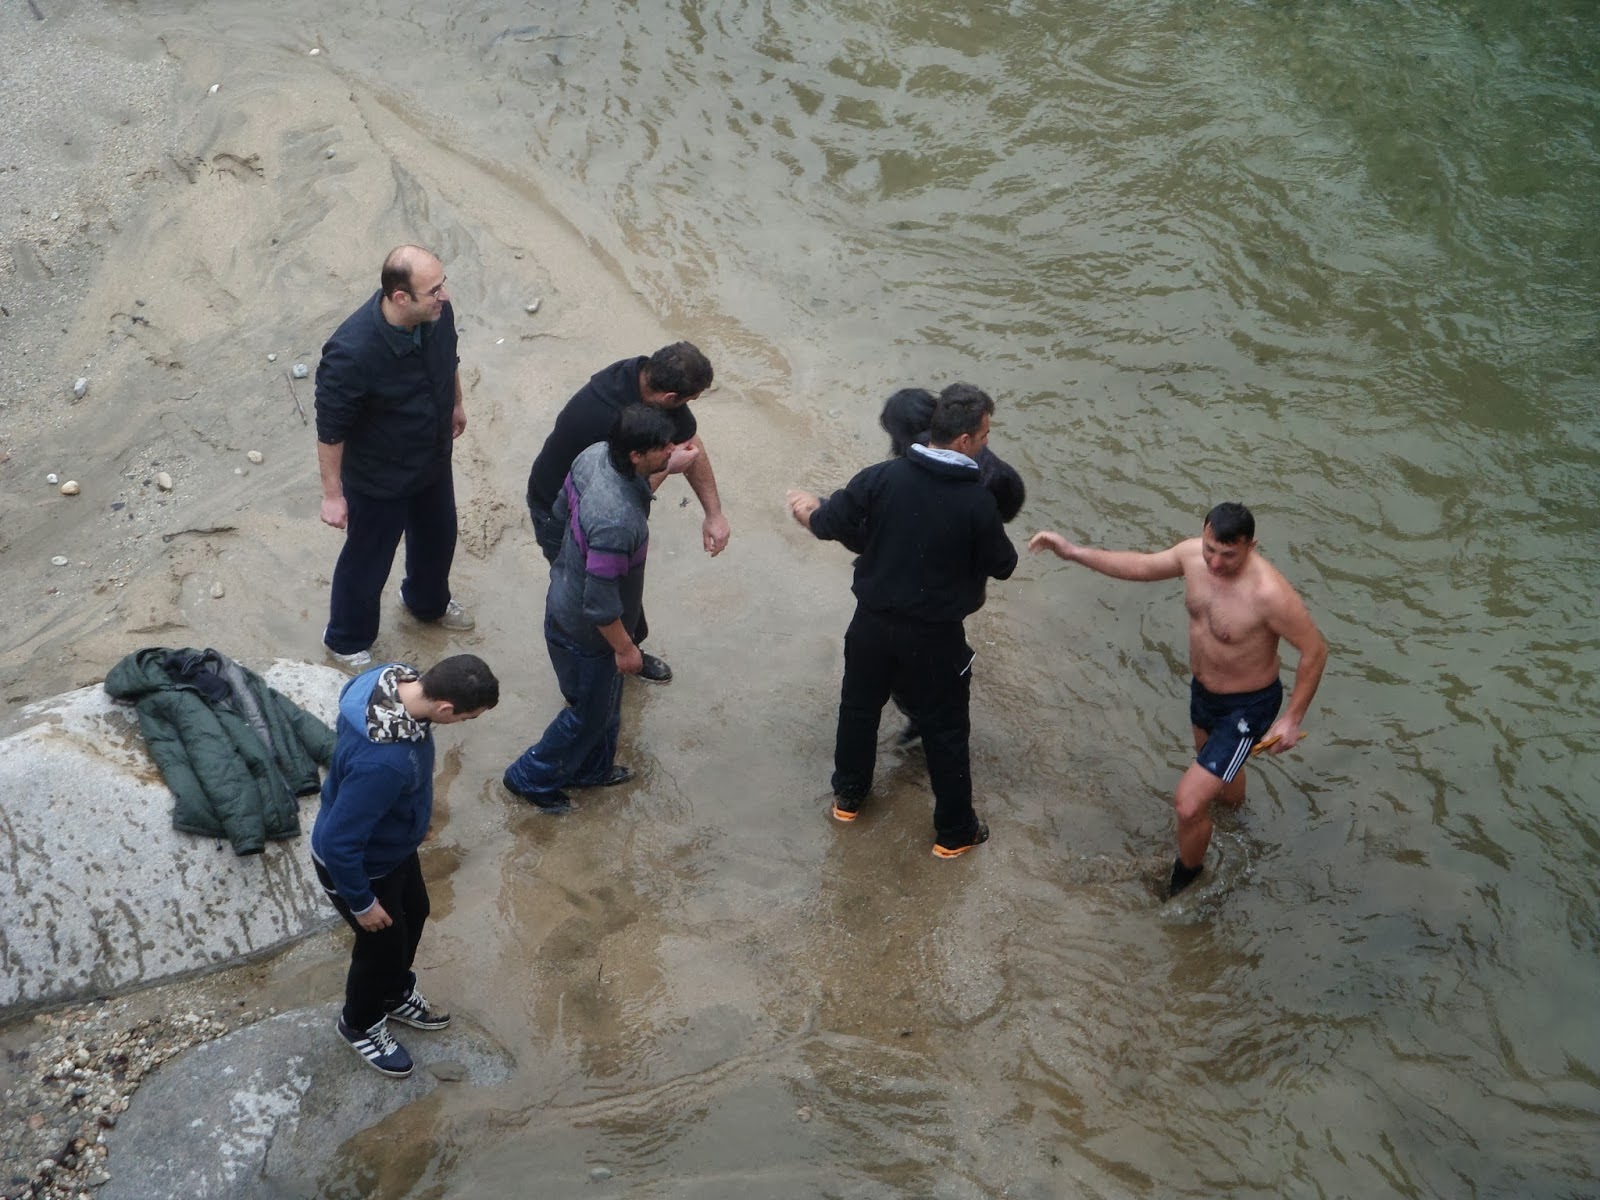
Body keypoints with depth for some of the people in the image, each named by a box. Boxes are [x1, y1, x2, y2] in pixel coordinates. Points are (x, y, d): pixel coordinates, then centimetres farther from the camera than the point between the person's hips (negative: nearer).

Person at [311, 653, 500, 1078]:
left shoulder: (394, 677, -21)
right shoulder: (382, 763, -47)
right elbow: (338, 843, -36)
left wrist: (414, 812, 17)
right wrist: (362, 902, -17)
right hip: (358, 865, -8)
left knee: (414, 915, 30)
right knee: (383, 943, 20)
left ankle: (396, 995, 59)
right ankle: (360, 1025, 51)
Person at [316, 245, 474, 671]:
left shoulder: (437, 313, -21)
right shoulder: (351, 353, -40)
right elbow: (330, 430, -26)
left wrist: (456, 404, 21)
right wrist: (333, 494, -17)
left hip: (434, 460, 6)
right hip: (378, 479, -6)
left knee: (438, 536, 31)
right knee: (367, 561, 19)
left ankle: (427, 602, 62)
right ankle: (347, 640, 47)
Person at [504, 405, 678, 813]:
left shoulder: (594, 454, -17)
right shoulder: (618, 522, -43)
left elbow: (561, 511, 3)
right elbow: (600, 605, -32)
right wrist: (625, 647, -15)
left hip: (567, 593, 8)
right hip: (585, 631, -8)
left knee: (605, 698, 30)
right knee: (590, 711, 19)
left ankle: (592, 768, 53)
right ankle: (532, 778, 40)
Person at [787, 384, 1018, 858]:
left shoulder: (883, 478, -15)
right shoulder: (977, 502, -21)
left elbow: (828, 524, -6)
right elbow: (1002, 566, -6)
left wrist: (808, 508, 17)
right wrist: (993, 541, 16)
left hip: (873, 624, 3)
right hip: (935, 637, -3)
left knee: (859, 707, 25)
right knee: (945, 729, 14)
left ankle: (848, 795, 45)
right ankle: (954, 832, 26)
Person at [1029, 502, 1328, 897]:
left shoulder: (1268, 593, -37)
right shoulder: (1193, 554, -17)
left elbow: (1315, 650, -24)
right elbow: (1141, 566, 2)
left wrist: (1292, 718, -20)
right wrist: (1072, 552, -3)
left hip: (1246, 709, -7)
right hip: (1203, 691, 7)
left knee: (1188, 803, -7)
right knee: (1216, 768, 34)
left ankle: (1186, 873, 25)